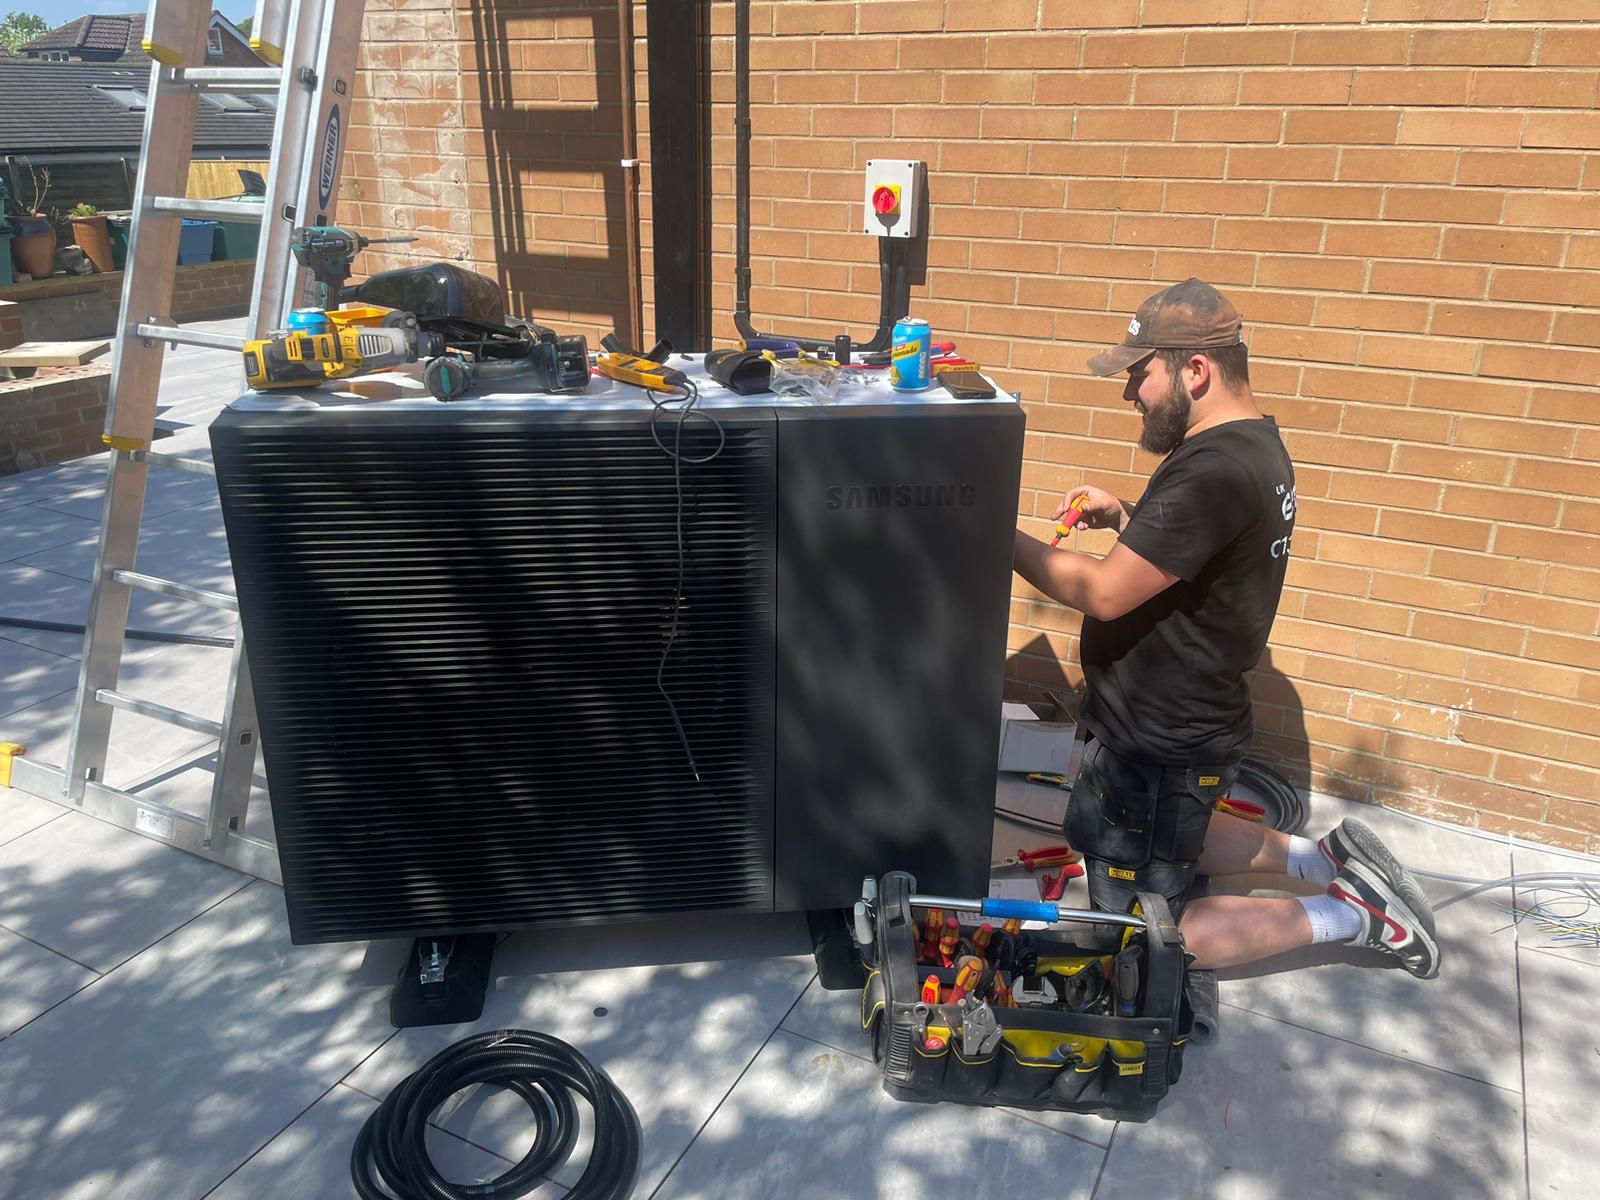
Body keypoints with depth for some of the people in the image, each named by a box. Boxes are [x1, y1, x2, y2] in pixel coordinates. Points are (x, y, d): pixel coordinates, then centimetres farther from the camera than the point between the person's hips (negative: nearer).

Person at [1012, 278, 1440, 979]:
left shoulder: (1213, 470, -28)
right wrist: (1125, 519, 2)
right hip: (1178, 721, 10)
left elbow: (1104, 594, -29)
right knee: (1164, 839, 34)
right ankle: (1320, 856, 24)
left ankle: (1346, 916, 8)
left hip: (1161, 748, -10)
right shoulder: (1255, 443, 5)